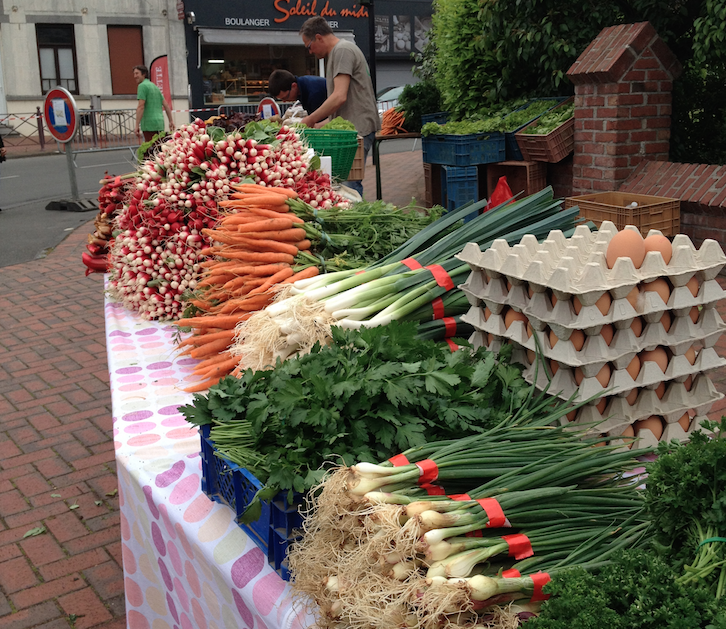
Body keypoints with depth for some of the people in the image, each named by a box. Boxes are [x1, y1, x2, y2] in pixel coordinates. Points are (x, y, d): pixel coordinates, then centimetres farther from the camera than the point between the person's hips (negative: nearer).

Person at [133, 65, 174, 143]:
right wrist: (171, 121, 23)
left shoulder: (142, 86, -5)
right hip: (160, 123, 8)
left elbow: (141, 107, -15)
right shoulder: (154, 86, 20)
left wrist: (137, 125, -16)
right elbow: (166, 105, 19)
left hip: (149, 124, -8)